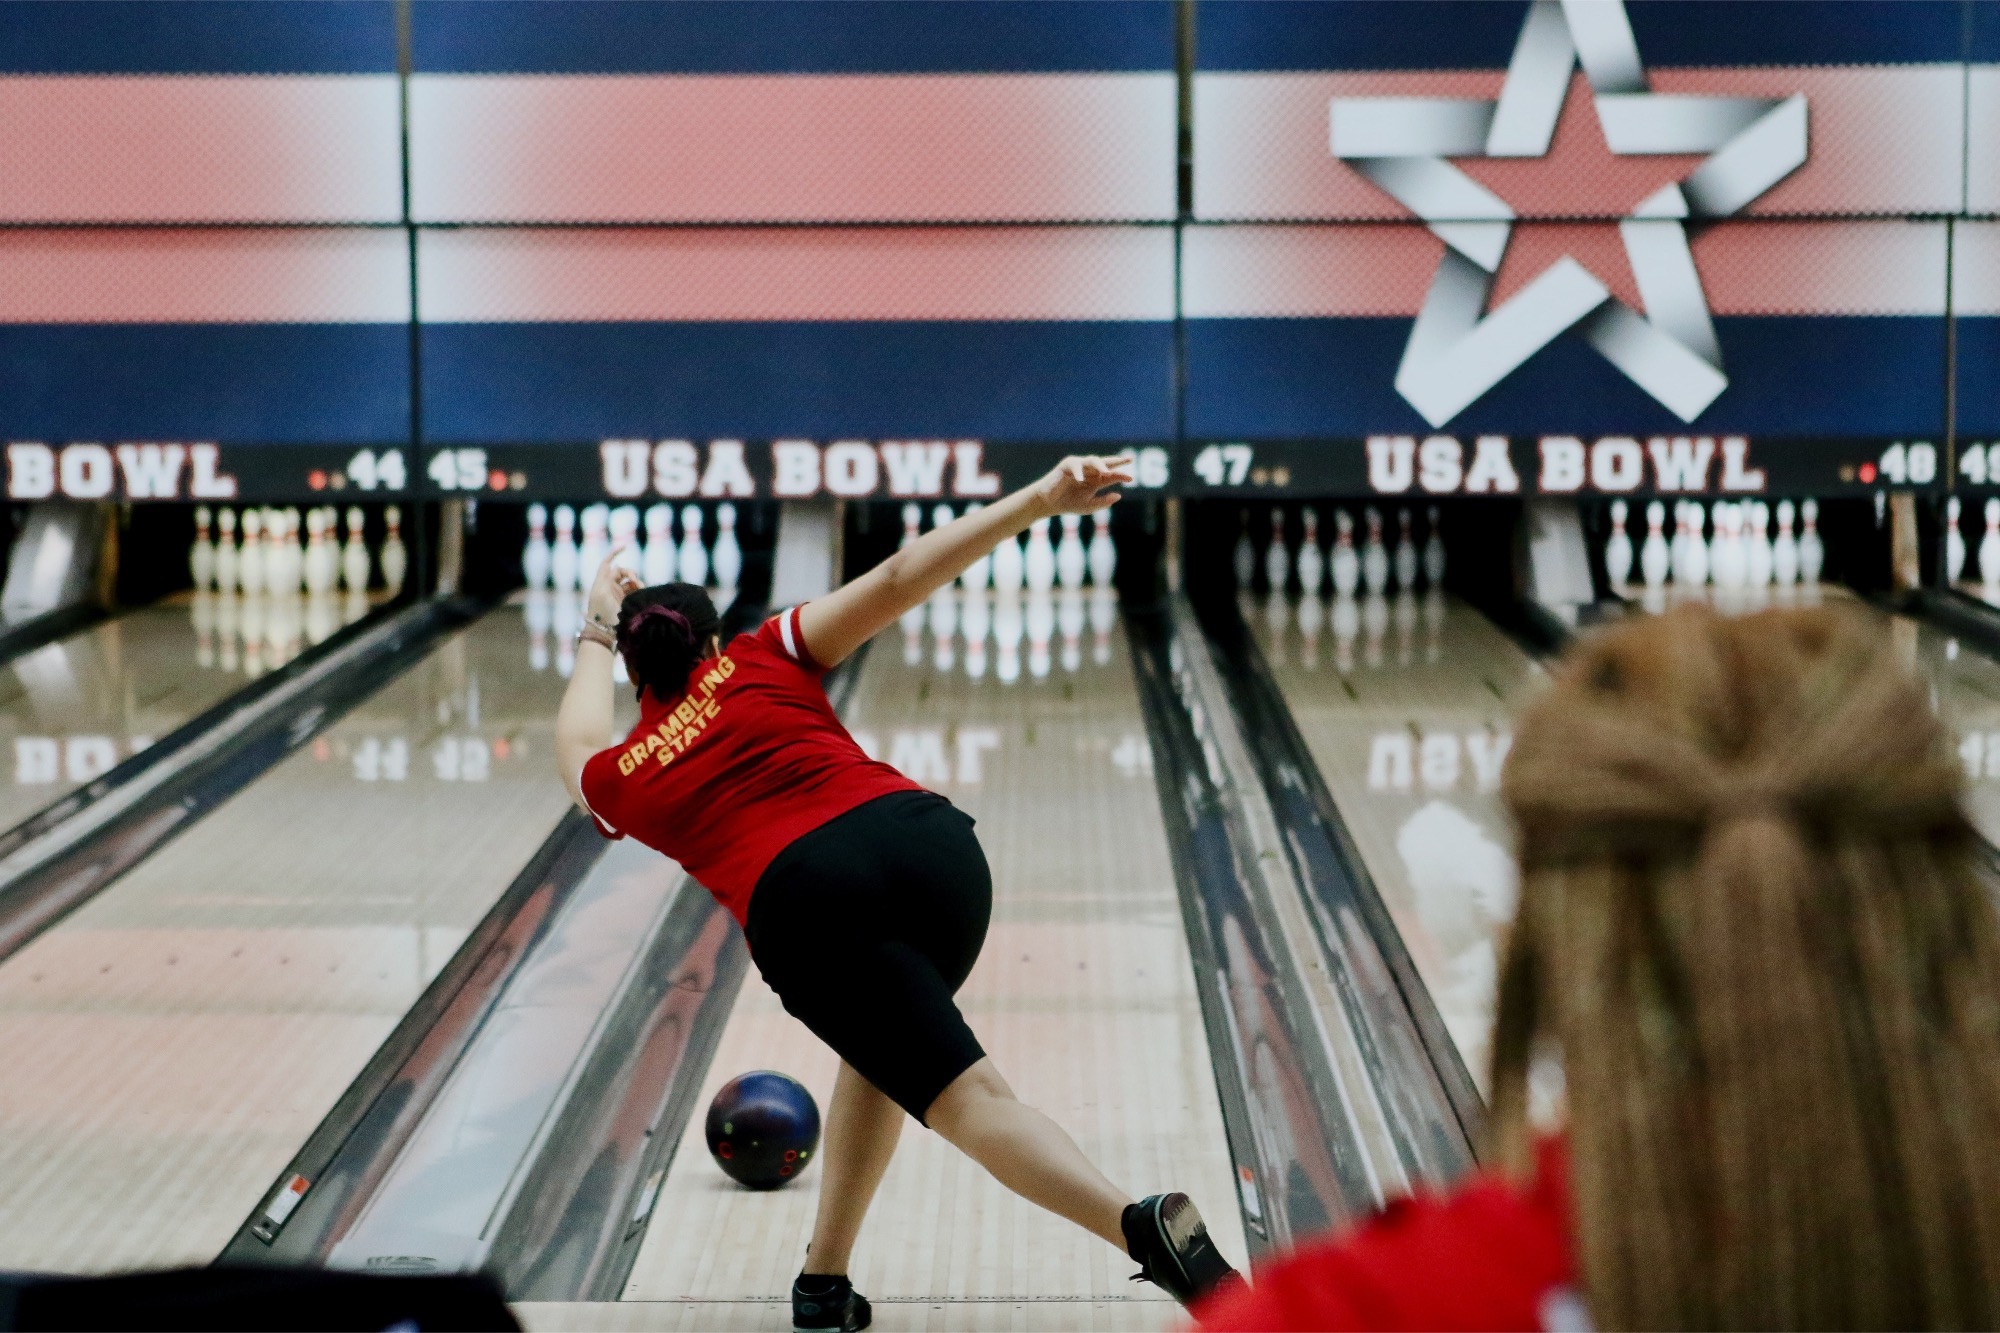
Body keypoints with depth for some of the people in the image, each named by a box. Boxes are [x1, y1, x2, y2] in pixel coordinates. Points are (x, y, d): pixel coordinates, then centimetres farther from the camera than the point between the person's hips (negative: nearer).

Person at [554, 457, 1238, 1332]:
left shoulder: (620, 784, 26)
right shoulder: (760, 661, 23)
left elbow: (578, 740, 53)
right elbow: (901, 577, 9)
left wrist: (595, 636, 71)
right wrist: (1041, 501, 2)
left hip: (807, 910, -2)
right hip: (928, 843, 3)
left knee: (971, 1096, -8)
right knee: (883, 1047, 28)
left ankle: (1146, 1228, -32)